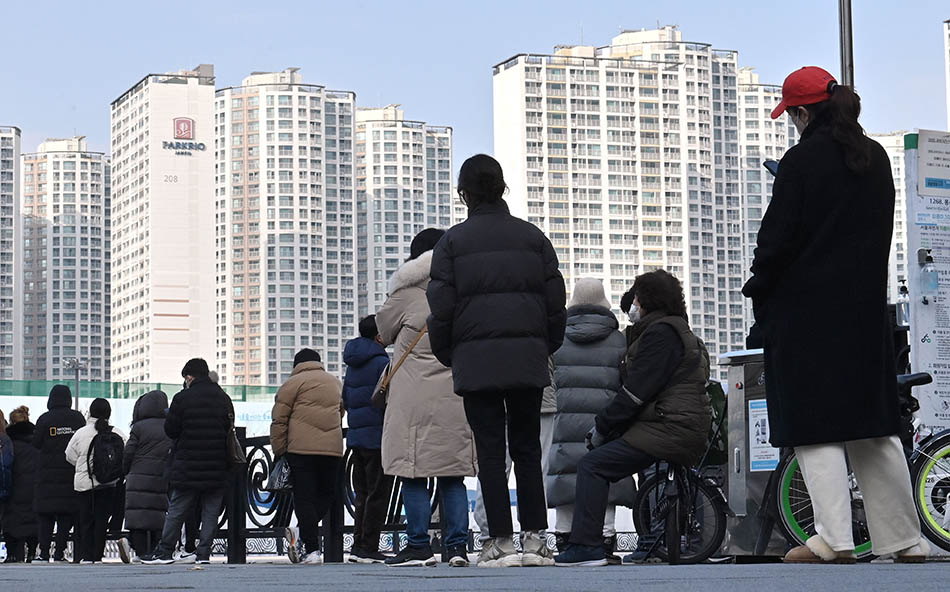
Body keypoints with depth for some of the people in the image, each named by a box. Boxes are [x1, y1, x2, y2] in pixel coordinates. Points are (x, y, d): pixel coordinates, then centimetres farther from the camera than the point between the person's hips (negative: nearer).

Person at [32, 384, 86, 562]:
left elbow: (36, 443, -3)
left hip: (48, 473, -2)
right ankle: (59, 552, 2)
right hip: (72, 473, 2)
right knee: (66, 516, 5)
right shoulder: (78, 418, 0)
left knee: (45, 515, 3)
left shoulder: (45, 419, -6)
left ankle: (44, 552, -2)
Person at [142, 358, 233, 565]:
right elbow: (229, 428, 11)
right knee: (211, 511, 6)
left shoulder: (182, 398, -8)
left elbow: (170, 430, -5)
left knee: (177, 510, 5)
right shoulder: (224, 398, 5)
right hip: (217, 468, 3)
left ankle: (165, 551, 8)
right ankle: (203, 552, 3)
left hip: (188, 467, -3)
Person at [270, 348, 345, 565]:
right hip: (333, 448, 4)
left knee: (304, 498, -1)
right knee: (326, 493, 14)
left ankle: (312, 550, -8)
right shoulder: (335, 382, 21)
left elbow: (279, 420, -1)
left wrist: (278, 450, 5)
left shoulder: (293, 383, 4)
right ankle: (302, 533, -6)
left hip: (301, 449, -3)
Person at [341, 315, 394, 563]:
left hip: (356, 436, 8)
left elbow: (345, 400, 19)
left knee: (363, 493, 14)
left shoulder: (352, 364, 13)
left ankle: (358, 545, 14)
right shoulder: (382, 362, -13)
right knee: (378, 494, -4)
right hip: (378, 436, -8)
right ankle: (368, 548, -5)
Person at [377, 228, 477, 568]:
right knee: (453, 475, 8)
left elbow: (383, 333, 10)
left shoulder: (407, 295, -5)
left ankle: (419, 546, -1)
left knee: (413, 473, 1)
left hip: (414, 398, -4)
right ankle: (457, 545, 5)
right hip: (457, 396, 4)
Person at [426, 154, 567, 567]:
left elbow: (441, 308, -2)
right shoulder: (532, 237, 9)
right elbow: (556, 302, 8)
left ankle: (500, 540, -3)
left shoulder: (453, 242, 1)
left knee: (490, 450, 0)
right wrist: (546, 347, 18)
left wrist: (447, 356, 10)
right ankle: (534, 537, 3)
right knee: (527, 447, 8)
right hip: (528, 357, 2)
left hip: (476, 359, -2)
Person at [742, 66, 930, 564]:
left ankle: (834, 538, -12)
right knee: (875, 427, 11)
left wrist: (758, 290, 3)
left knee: (816, 427, -5)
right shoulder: (876, 158, 9)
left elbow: (778, 237, -10)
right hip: (867, 308, 7)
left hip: (807, 309, -7)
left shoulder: (802, 161, -11)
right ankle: (904, 539, 12)